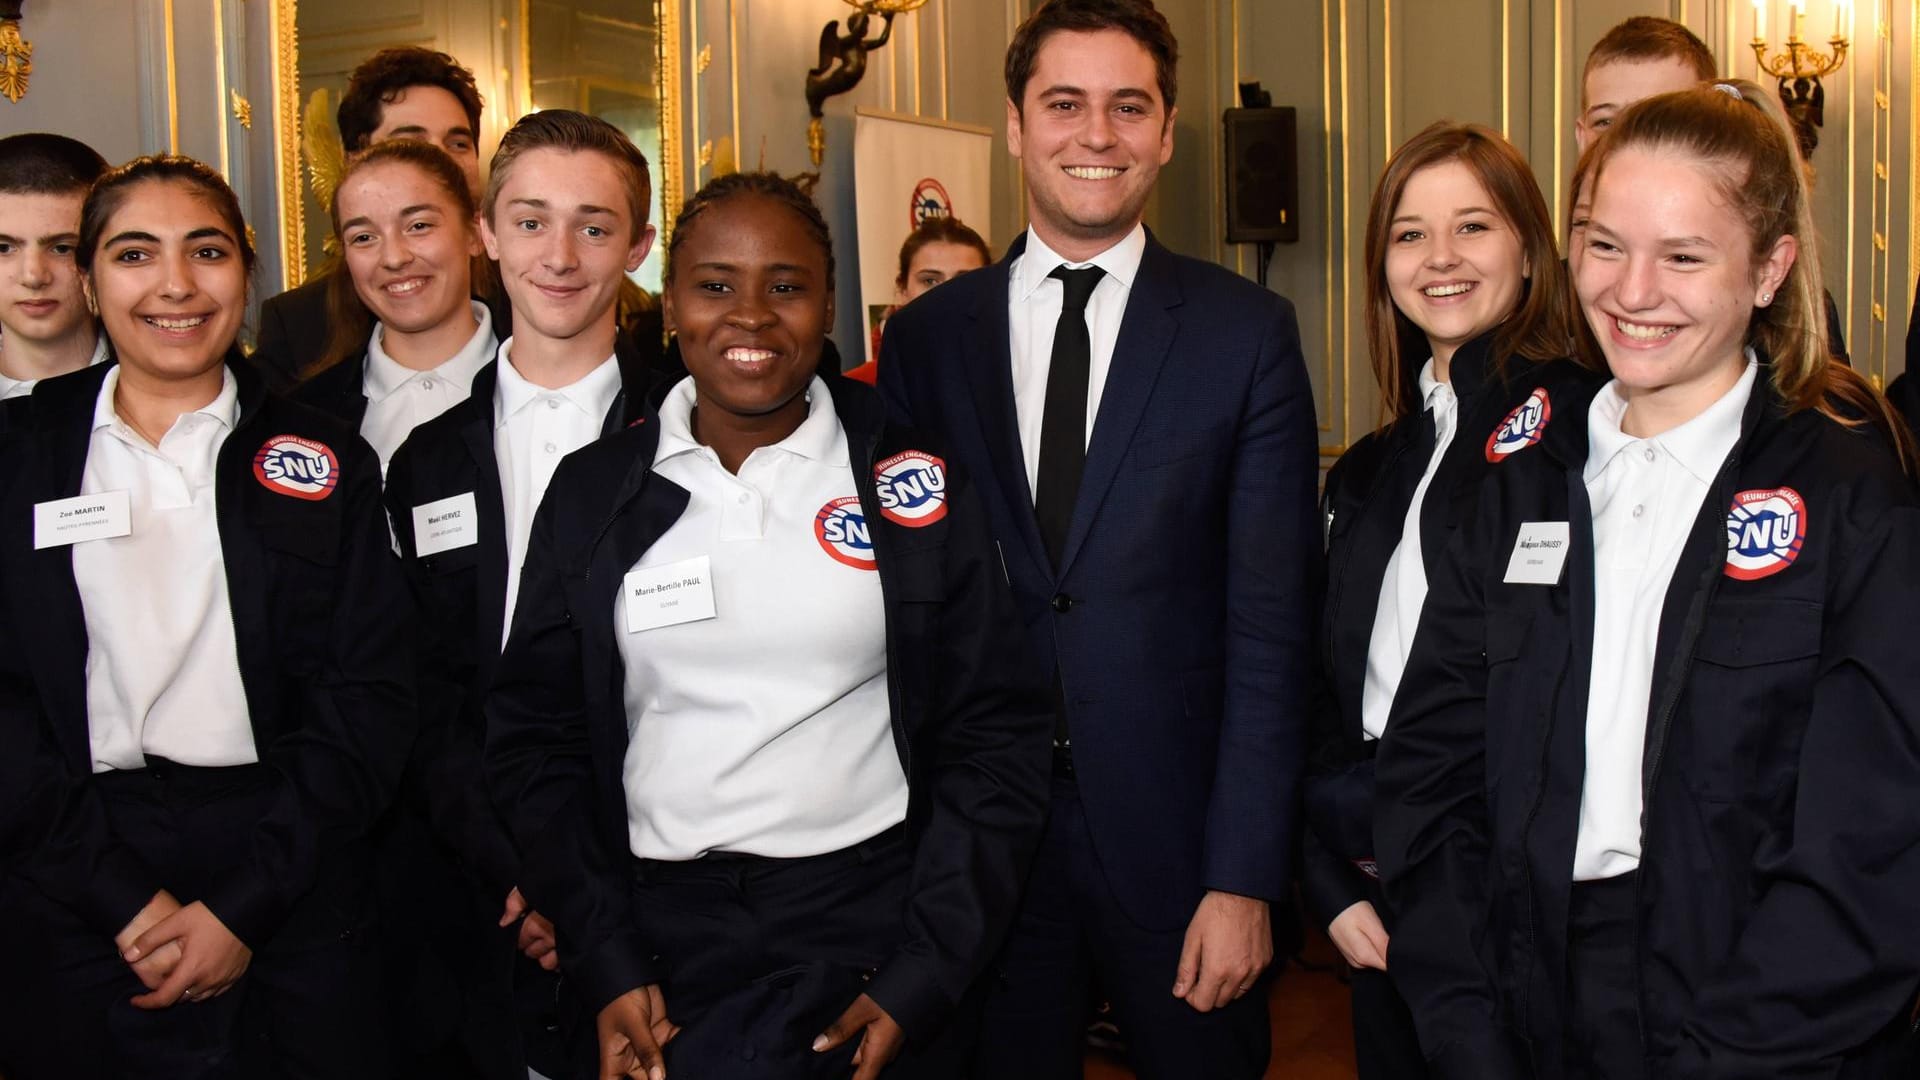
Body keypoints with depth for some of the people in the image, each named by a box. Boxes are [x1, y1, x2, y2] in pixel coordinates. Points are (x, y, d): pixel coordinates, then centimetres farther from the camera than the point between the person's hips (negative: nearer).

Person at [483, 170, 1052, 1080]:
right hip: (660, 942, 2)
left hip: (869, 933, -1)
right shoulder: (592, 493, 3)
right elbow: (536, 740, 5)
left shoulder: (914, 486, -2)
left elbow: (994, 737, -2)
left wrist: (920, 981, -8)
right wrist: (608, 969, -4)